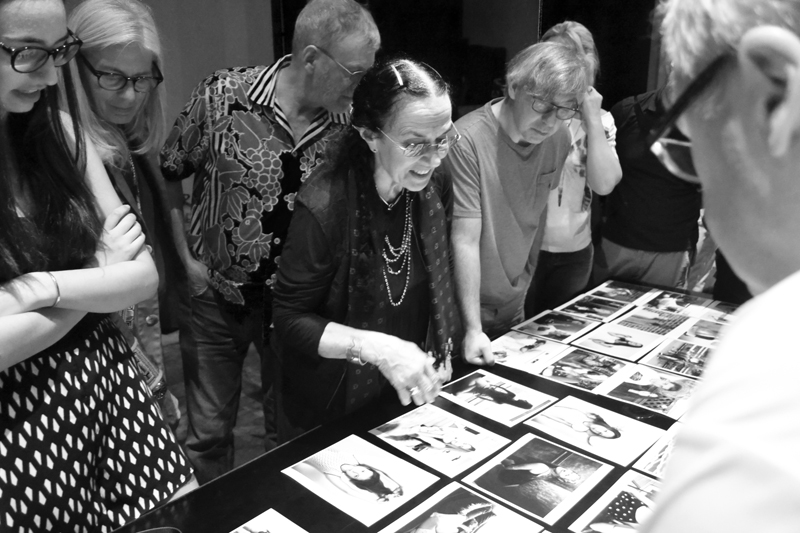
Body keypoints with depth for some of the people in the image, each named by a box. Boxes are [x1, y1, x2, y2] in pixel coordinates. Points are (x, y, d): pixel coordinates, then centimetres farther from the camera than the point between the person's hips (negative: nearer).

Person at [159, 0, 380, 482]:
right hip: (217, 293, -1)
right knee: (209, 433, 12)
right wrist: (185, 259, -6)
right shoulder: (223, 96, -16)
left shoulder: (350, 123, -9)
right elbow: (167, 175, -2)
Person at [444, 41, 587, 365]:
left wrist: (524, 283, 9)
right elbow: (466, 241, -25)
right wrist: (473, 329, -26)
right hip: (464, 309, -5)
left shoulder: (559, 137, -3)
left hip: (512, 307, 6)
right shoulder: (468, 140, -24)